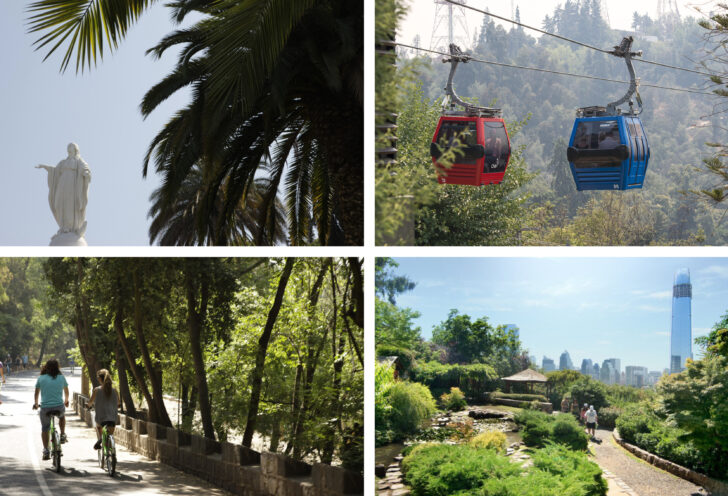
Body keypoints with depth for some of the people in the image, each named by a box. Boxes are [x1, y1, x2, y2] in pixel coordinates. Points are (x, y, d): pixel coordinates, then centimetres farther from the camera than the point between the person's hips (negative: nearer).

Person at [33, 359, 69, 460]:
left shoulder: (41, 378, 2)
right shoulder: (61, 378, 4)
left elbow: (37, 392, 15)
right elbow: (66, 391, 20)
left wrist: (36, 403, 33)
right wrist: (66, 401, 40)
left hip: (45, 408, -1)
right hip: (59, 406, 1)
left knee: (44, 429, 16)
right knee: (62, 415, 35)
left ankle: (46, 450, 10)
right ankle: (62, 435, 27)